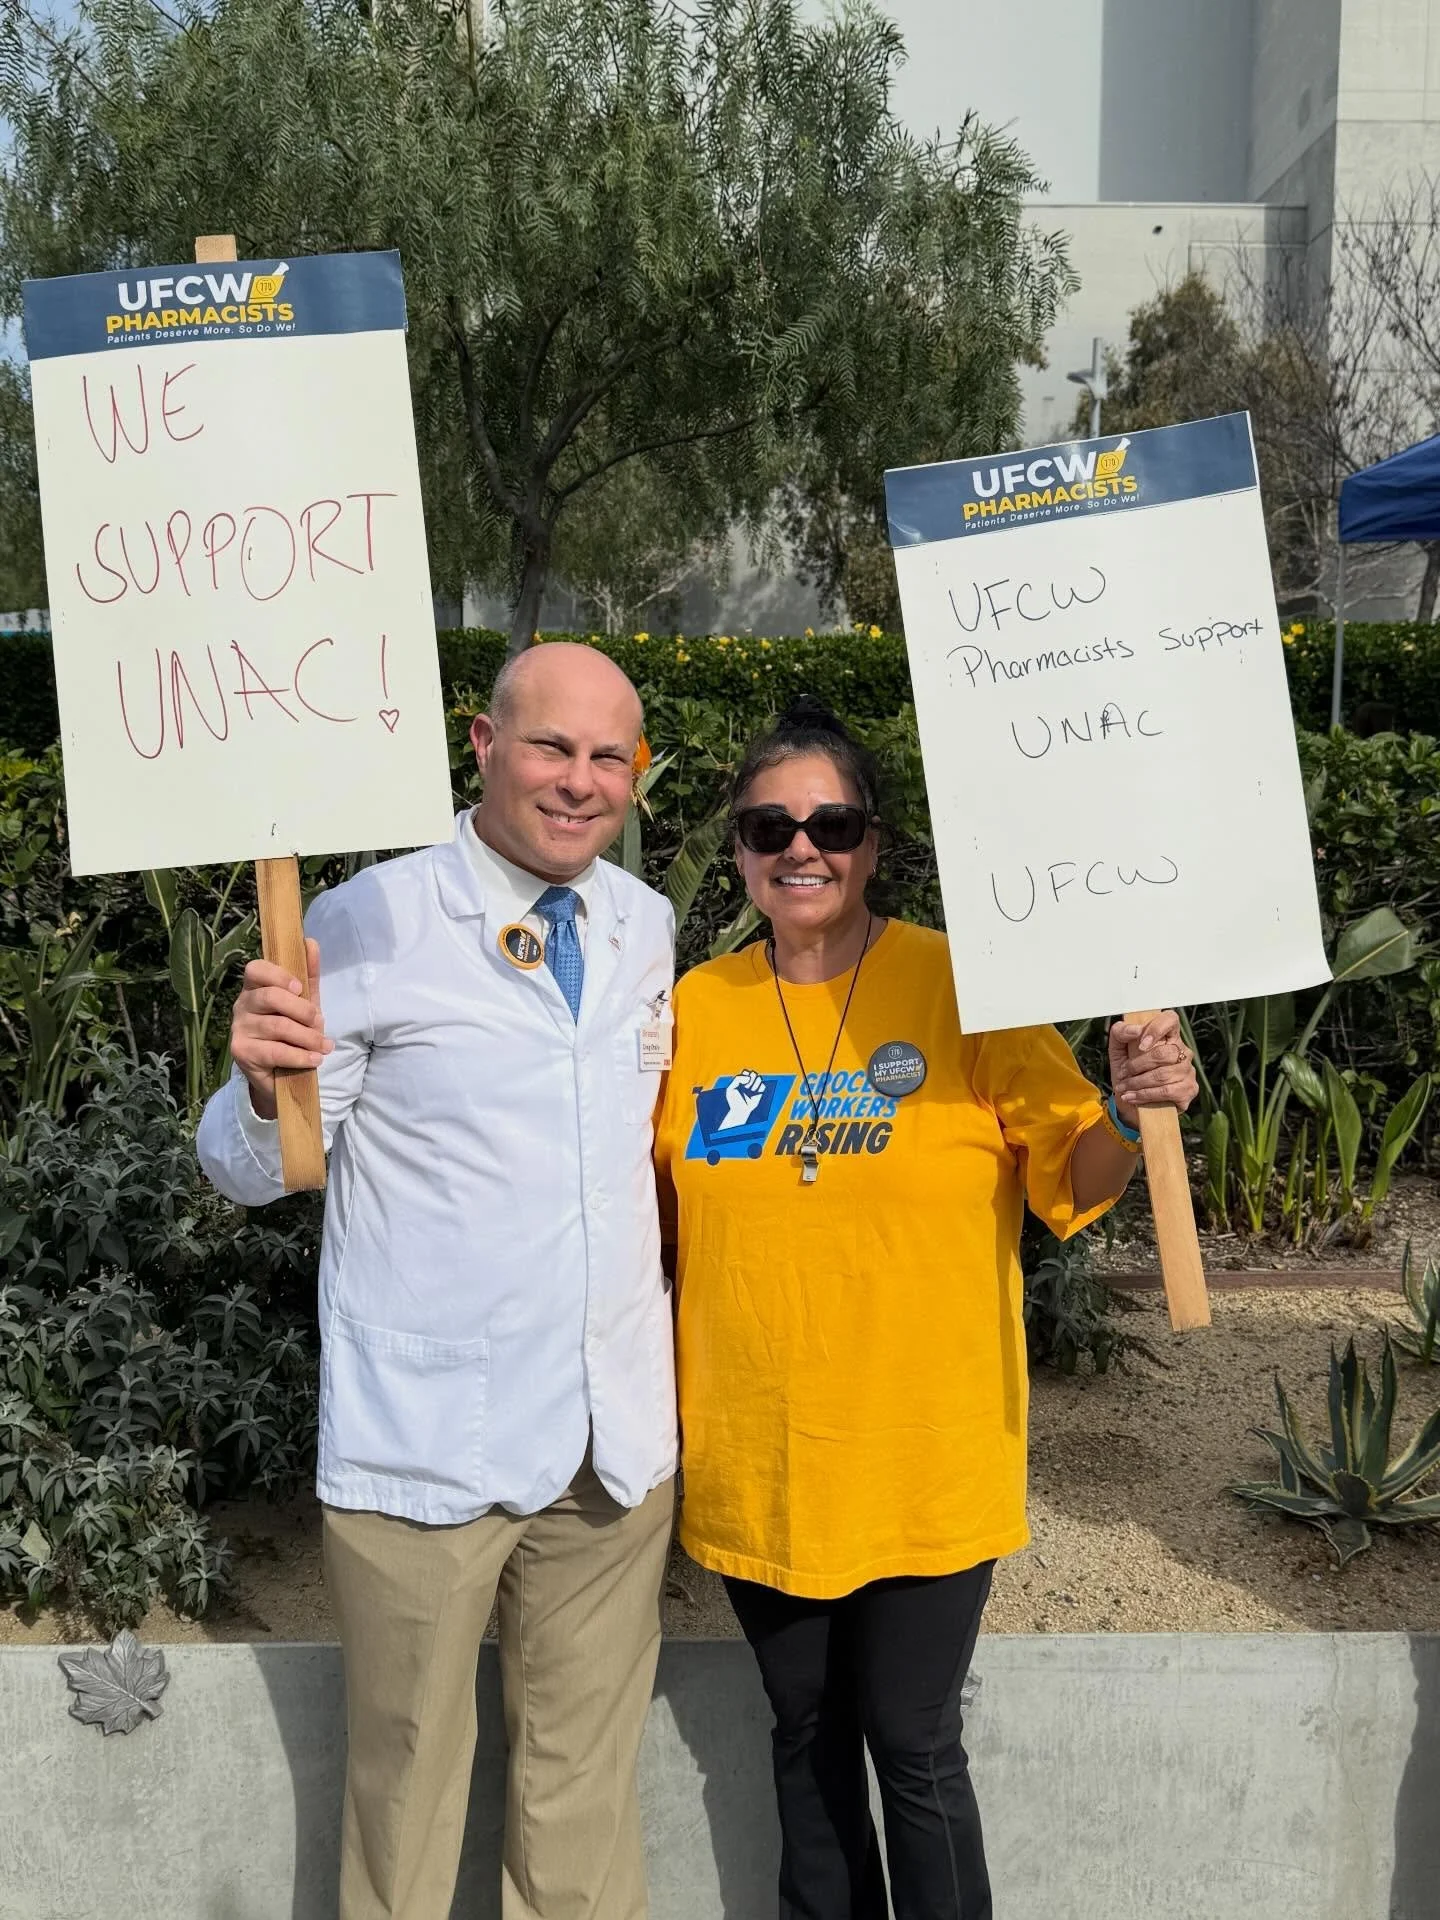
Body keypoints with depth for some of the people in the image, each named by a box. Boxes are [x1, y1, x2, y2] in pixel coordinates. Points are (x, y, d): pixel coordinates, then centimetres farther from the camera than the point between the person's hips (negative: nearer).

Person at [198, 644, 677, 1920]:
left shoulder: (647, 926, 6)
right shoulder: (371, 925, -10)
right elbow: (250, 1173, -9)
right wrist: (266, 1084, -30)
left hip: (619, 1432, 4)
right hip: (430, 1445, -4)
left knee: (588, 1784, 18)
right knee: (409, 1781, 13)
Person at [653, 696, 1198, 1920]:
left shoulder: (961, 988, -9)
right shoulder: (695, 1006, -1)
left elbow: (1076, 1182, -8)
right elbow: (639, 1206, 9)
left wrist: (1133, 1115, -27)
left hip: (923, 1467, -3)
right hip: (754, 1464, 3)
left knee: (913, 1749, 9)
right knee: (806, 1736, 21)